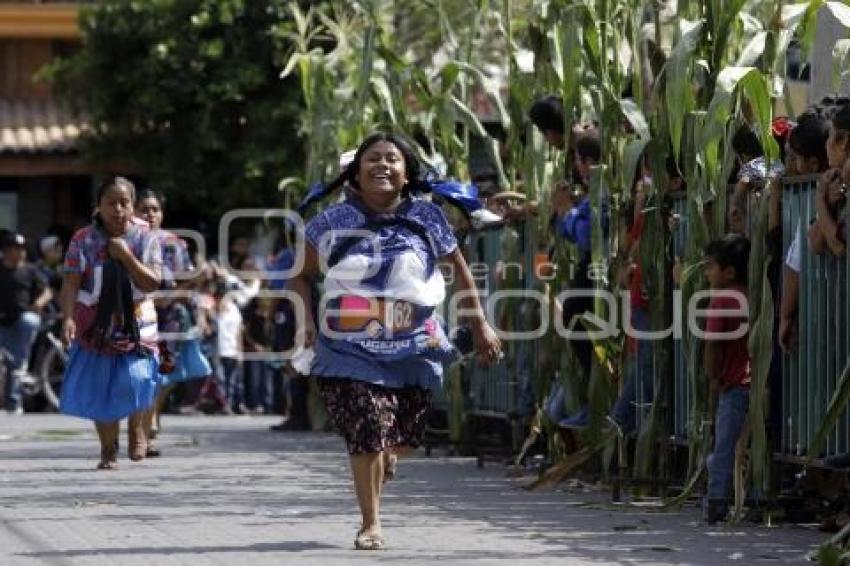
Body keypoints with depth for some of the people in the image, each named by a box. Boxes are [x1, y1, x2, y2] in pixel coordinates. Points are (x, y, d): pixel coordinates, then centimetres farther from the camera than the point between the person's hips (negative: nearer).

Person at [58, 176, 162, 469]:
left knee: (135, 382, -14)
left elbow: (153, 283, -9)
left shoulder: (144, 238, -2)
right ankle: (108, 450, 22)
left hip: (136, 325, 0)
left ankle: (136, 428, 19)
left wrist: (126, 257, -21)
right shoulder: (84, 240, -5)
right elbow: (71, 283, -12)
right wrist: (68, 317, -27)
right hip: (95, 326, 1)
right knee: (100, 390, 4)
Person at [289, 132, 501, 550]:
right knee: (366, 429, -14)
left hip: (413, 347, 2)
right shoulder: (334, 222, -1)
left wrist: (480, 325, 8)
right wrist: (306, 320, -8)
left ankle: (385, 454, 48)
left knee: (404, 436, 9)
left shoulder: (426, 218, 0)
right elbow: (301, 275, 8)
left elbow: (459, 267, 10)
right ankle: (370, 523, -1)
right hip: (351, 347, -2)